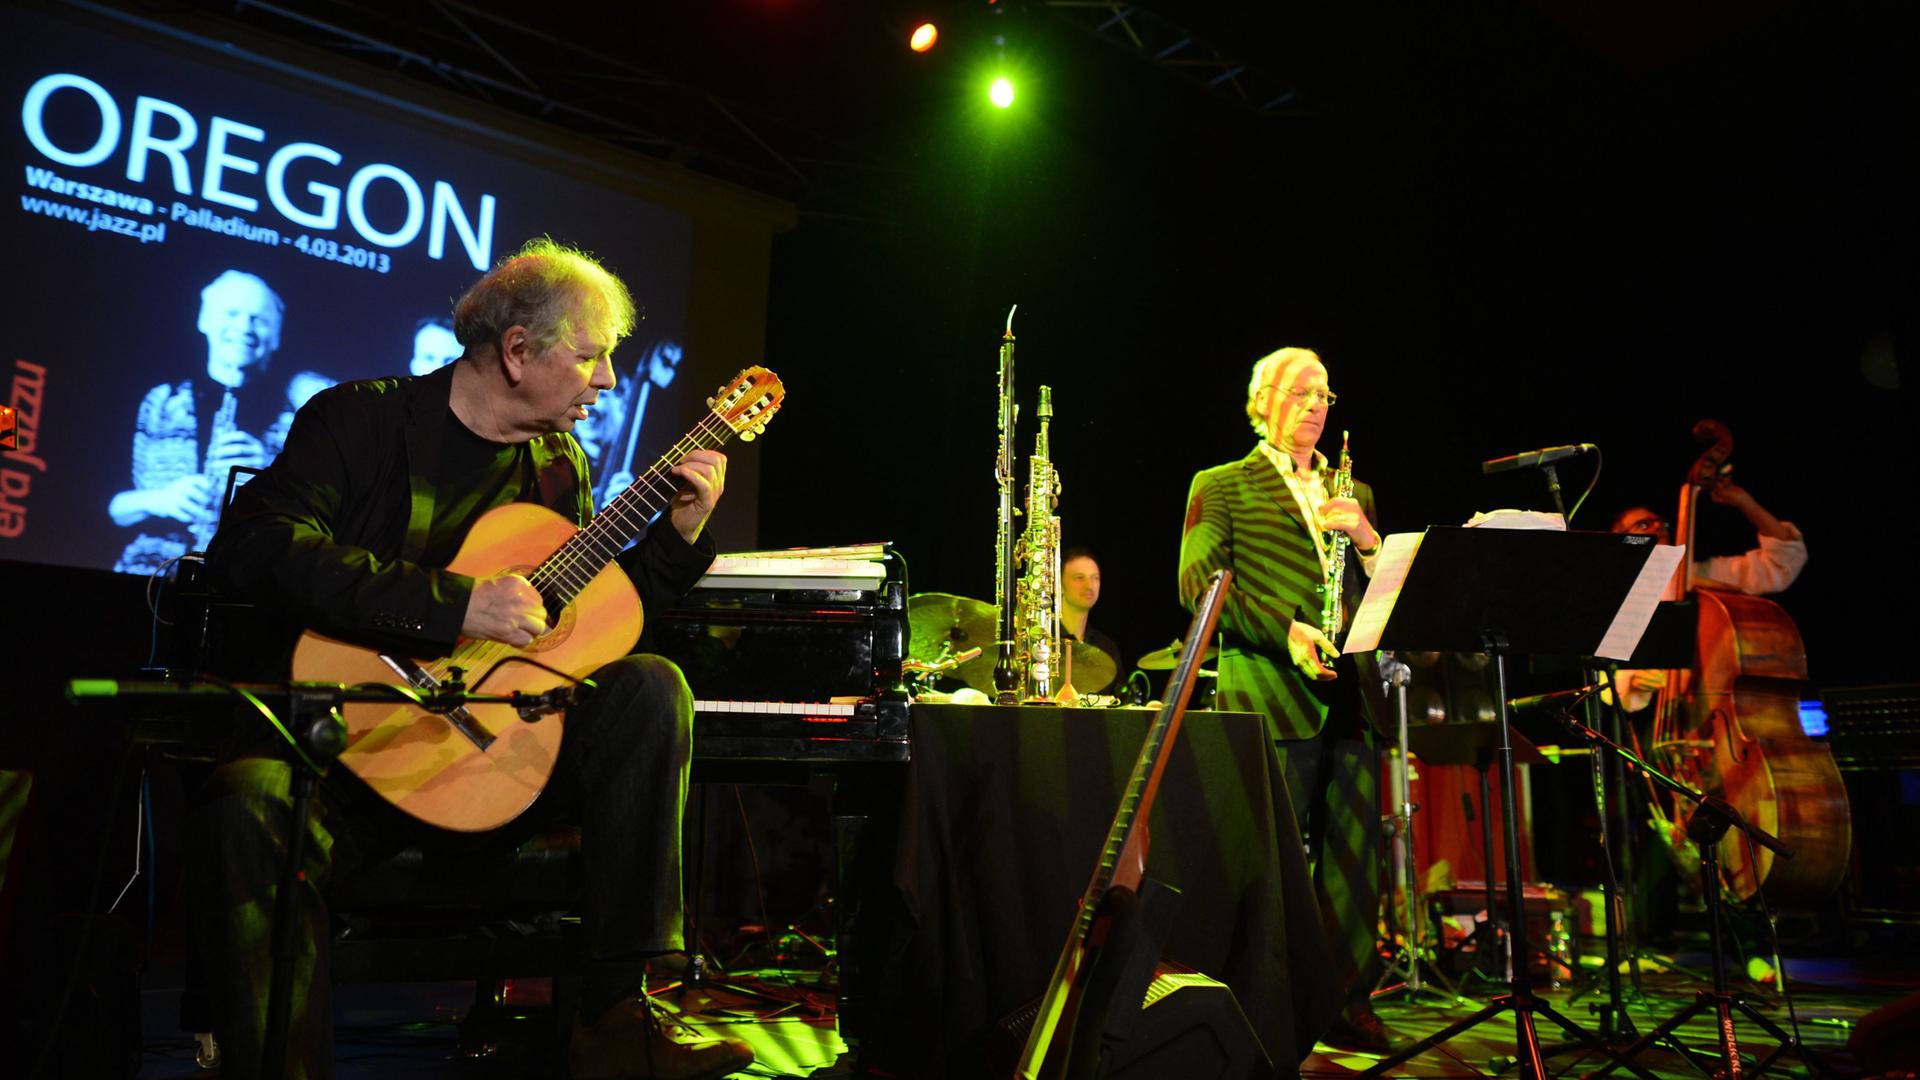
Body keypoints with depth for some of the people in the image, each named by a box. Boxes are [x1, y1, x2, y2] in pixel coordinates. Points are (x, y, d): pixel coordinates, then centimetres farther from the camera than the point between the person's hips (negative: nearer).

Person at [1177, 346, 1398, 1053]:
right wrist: (1284, 630, -15)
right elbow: (1198, 582, -5)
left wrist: (1365, 534, -3)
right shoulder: (1221, 486, 7)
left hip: (1350, 697, 5)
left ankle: (1349, 1004, 17)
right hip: (1270, 698, -5)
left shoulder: (1352, 492, 22)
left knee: (1354, 857, 6)